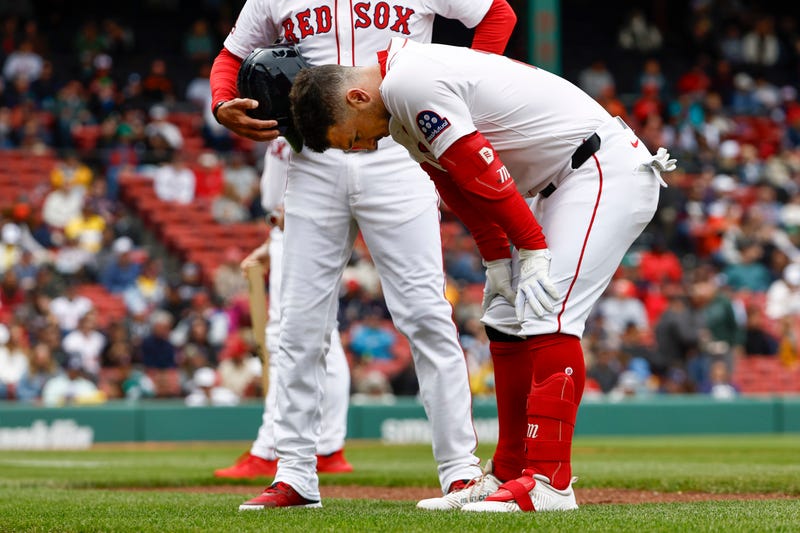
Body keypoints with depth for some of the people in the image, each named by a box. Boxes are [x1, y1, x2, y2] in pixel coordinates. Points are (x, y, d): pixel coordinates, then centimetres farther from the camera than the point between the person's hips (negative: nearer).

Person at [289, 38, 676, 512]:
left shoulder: (409, 83, -21)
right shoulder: (401, 109, 10)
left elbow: (481, 171, -23)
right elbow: (459, 186, 15)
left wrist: (533, 249, -19)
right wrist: (497, 259, 8)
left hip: (609, 170, -11)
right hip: (559, 181, 11)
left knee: (548, 312, -20)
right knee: (508, 315, 13)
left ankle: (549, 482, -22)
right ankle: (509, 475, 18)